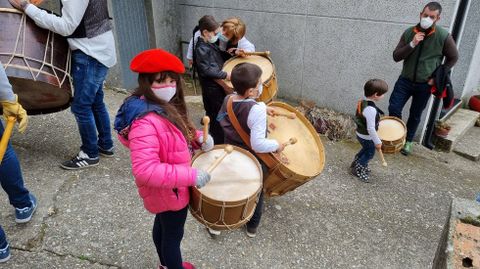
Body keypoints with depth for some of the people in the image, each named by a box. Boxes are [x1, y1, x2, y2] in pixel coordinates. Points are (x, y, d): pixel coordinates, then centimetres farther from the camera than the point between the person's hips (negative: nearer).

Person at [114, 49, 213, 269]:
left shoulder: (166, 105, -3)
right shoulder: (146, 122, -34)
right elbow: (145, 170, -39)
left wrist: (199, 138, -7)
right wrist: (191, 176, -35)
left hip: (166, 188, 10)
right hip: (169, 191, -10)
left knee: (163, 226, 29)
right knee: (173, 234, 13)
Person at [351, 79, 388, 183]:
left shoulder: (362, 101, -6)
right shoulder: (371, 109, -35)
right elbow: (371, 128, -31)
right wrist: (377, 142, -20)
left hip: (360, 133, 9)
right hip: (366, 137, -9)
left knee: (366, 149, 30)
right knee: (370, 153, 15)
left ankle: (355, 163, 46)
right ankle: (358, 170, 29)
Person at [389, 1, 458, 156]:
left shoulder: (444, 36, -11)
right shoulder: (409, 32, -6)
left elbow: (453, 58, 3)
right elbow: (396, 57, -8)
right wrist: (412, 44, -22)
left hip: (425, 85, -1)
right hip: (405, 80, 1)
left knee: (415, 115, 11)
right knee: (393, 109, -2)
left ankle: (408, 141, 30)